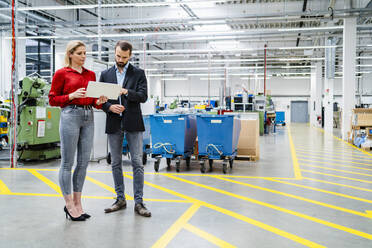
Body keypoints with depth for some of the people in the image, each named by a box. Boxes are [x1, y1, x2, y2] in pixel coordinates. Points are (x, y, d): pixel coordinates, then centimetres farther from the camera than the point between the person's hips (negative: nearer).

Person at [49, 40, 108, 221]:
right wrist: (72, 96, -14)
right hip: (70, 116, -5)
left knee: (84, 162, 7)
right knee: (67, 163, -1)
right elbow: (52, 99, 0)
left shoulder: (91, 74, 15)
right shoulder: (61, 73, 1)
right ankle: (69, 205, 9)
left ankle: (77, 203, 17)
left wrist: (100, 101, -4)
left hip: (88, 117, 6)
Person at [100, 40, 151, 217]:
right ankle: (120, 199, 20)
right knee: (116, 163, 8)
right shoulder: (105, 74, 12)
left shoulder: (138, 73, 5)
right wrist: (110, 107, -11)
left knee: (137, 163, -4)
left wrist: (127, 92, -23)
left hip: (133, 123, -3)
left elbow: (143, 96, -6)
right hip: (114, 124, 3)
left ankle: (138, 202, 2)